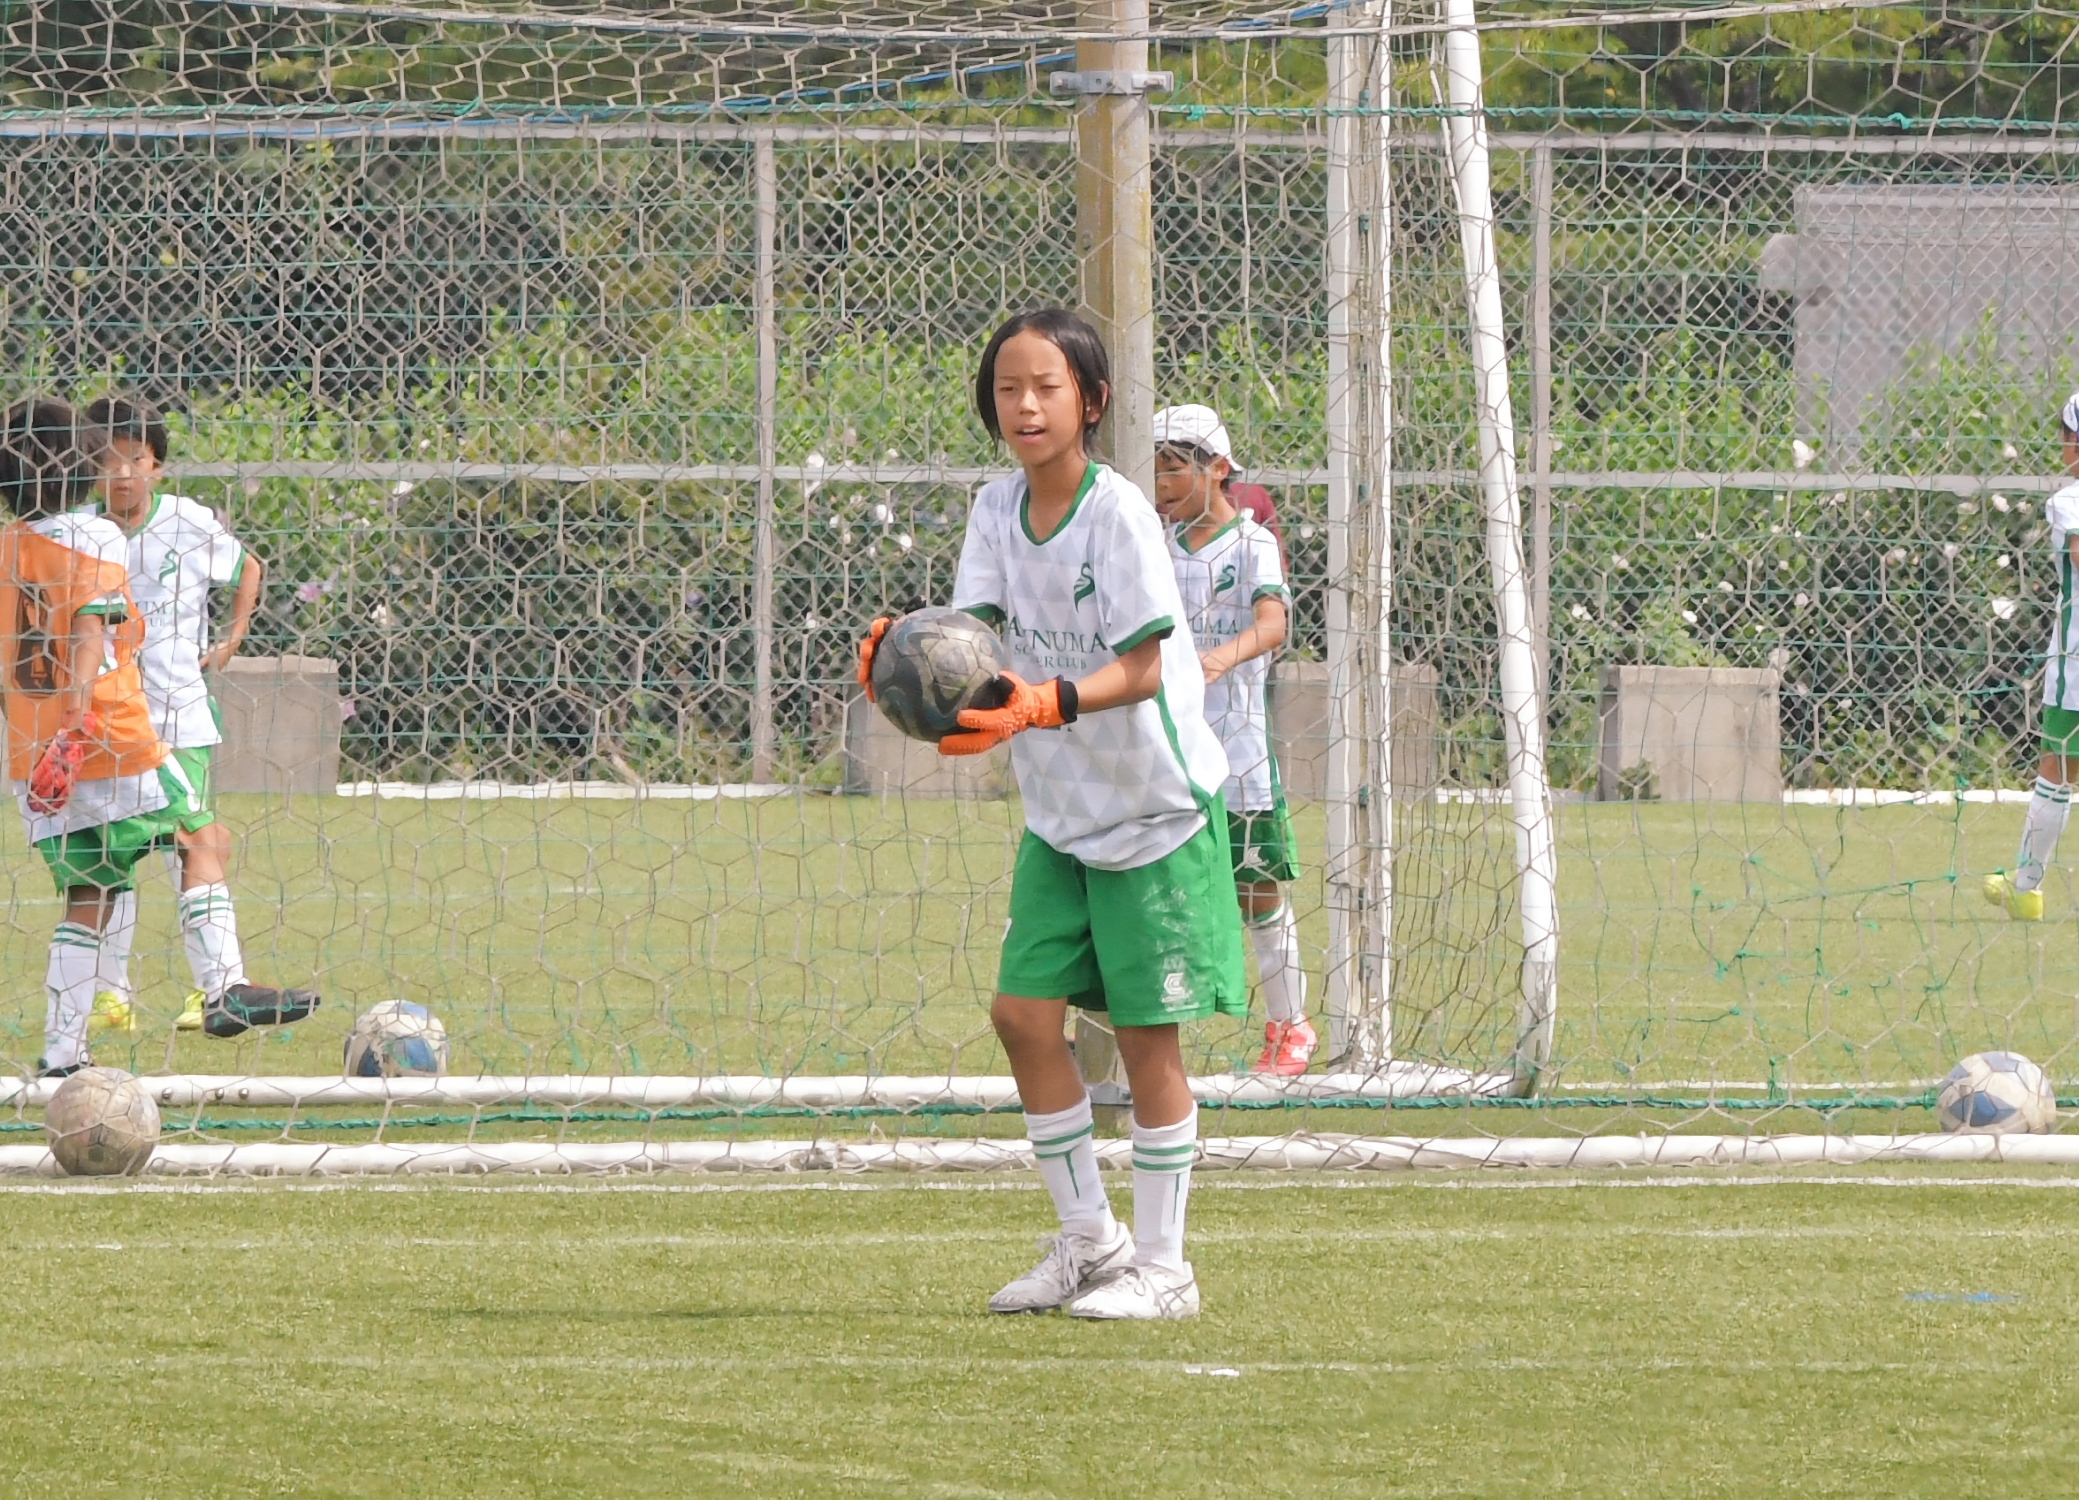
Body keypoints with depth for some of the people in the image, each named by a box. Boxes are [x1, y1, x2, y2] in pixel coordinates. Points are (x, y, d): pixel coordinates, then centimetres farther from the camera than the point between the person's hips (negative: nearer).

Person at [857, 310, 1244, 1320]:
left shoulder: (1119, 514, -18)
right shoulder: (997, 510, 1)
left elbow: (1141, 666, -22)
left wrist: (1045, 704, -39)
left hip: (1154, 808, -6)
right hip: (1059, 812, 6)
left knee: (1144, 1030, -2)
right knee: (1023, 1010, 1)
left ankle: (1161, 1265, 8)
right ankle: (1087, 1237, 16)